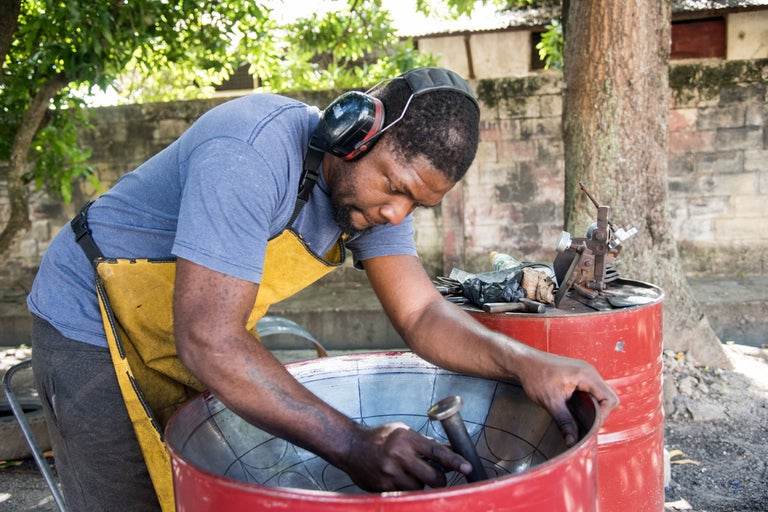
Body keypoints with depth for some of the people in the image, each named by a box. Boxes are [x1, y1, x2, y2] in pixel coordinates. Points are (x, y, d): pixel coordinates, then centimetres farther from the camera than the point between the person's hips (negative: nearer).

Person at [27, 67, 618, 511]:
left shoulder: (371, 182, -10)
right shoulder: (252, 156, -36)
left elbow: (421, 313, -10)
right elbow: (208, 341, -38)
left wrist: (524, 362, -27)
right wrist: (353, 445, -42)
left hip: (193, 346, 7)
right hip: (93, 328, -6)